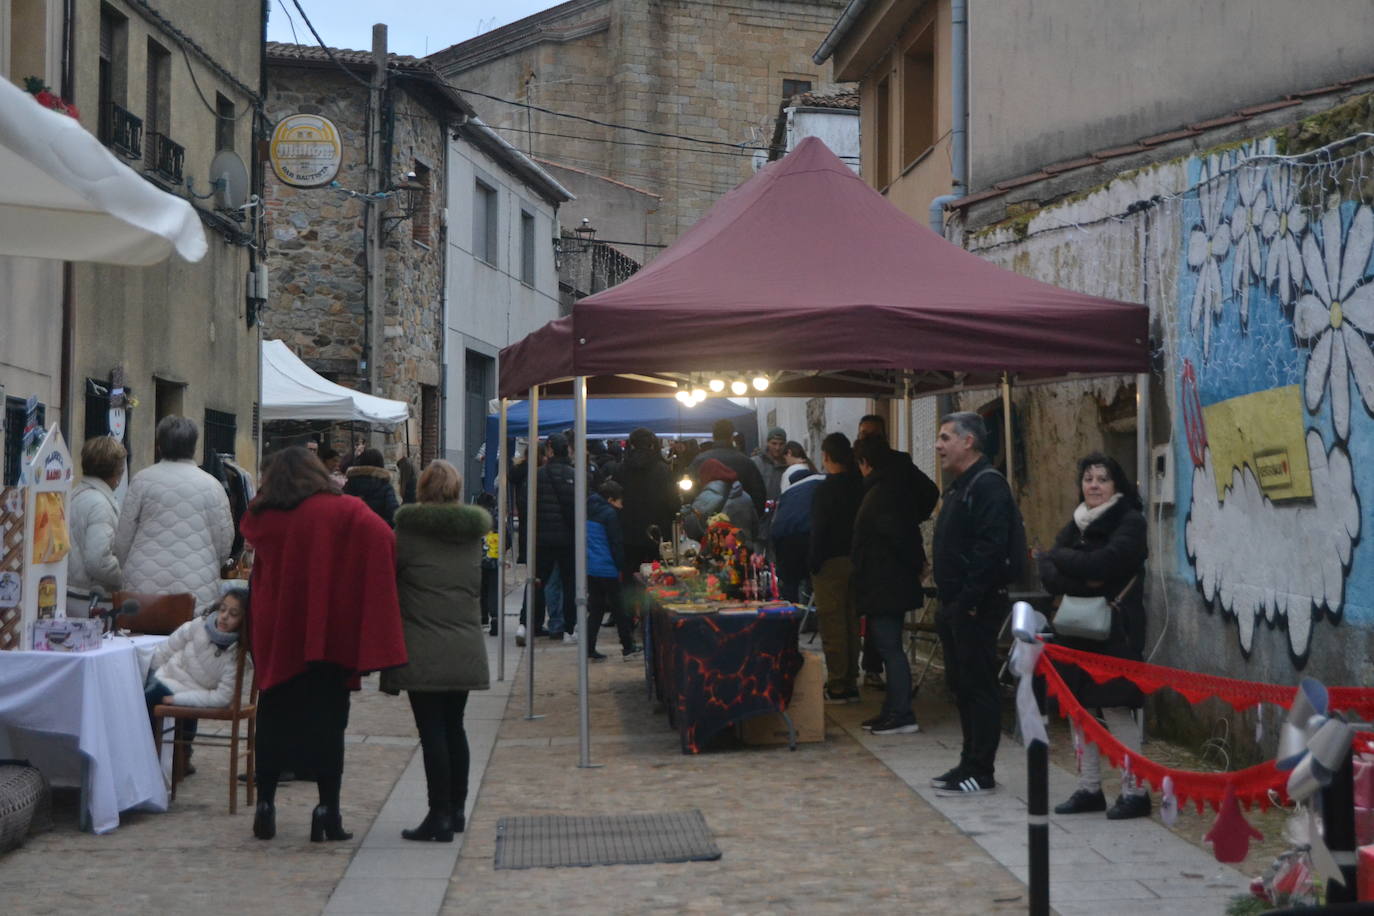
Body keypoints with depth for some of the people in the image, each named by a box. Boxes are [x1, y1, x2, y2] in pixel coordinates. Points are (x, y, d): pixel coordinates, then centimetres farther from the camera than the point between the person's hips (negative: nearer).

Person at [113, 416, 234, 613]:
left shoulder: (142, 480, 3)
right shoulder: (211, 485, 3)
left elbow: (123, 537, 7)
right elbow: (225, 543, 8)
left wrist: (124, 573, 22)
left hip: (145, 586, 0)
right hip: (196, 589, 0)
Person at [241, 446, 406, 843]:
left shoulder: (260, 517, 4)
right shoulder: (343, 512, -7)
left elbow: (256, 565, 14)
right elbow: (383, 537, -20)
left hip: (274, 635, 3)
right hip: (328, 636, -3)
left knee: (273, 718, 13)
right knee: (328, 720, 3)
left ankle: (265, 803, 13)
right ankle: (327, 811, 2)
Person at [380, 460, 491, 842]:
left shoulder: (408, 529, -7)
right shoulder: (474, 531, 8)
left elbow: (388, 578, -1)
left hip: (423, 652, -5)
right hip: (466, 649, 5)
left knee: (431, 730, -3)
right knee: (454, 726, 15)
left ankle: (440, 816, -2)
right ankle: (456, 809, 23)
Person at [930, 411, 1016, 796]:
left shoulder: (988, 486, -15)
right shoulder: (959, 485, 18)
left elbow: (989, 548, -23)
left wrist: (968, 601, -24)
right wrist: (947, 602, 17)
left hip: (976, 607, -10)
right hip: (955, 605, 10)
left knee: (978, 686, -5)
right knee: (961, 683, 14)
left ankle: (981, 772, 0)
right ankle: (969, 764, 22)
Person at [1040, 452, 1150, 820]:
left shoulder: (1130, 522, -6)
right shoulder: (1077, 524, 13)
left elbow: (1103, 563, -22)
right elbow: (1048, 572, 1)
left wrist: (1062, 559, -6)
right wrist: (1083, 581, -18)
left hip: (1116, 631, -7)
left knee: (1115, 708, -7)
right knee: (1080, 706, 10)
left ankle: (1135, 791, 1)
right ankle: (1089, 789, 19)